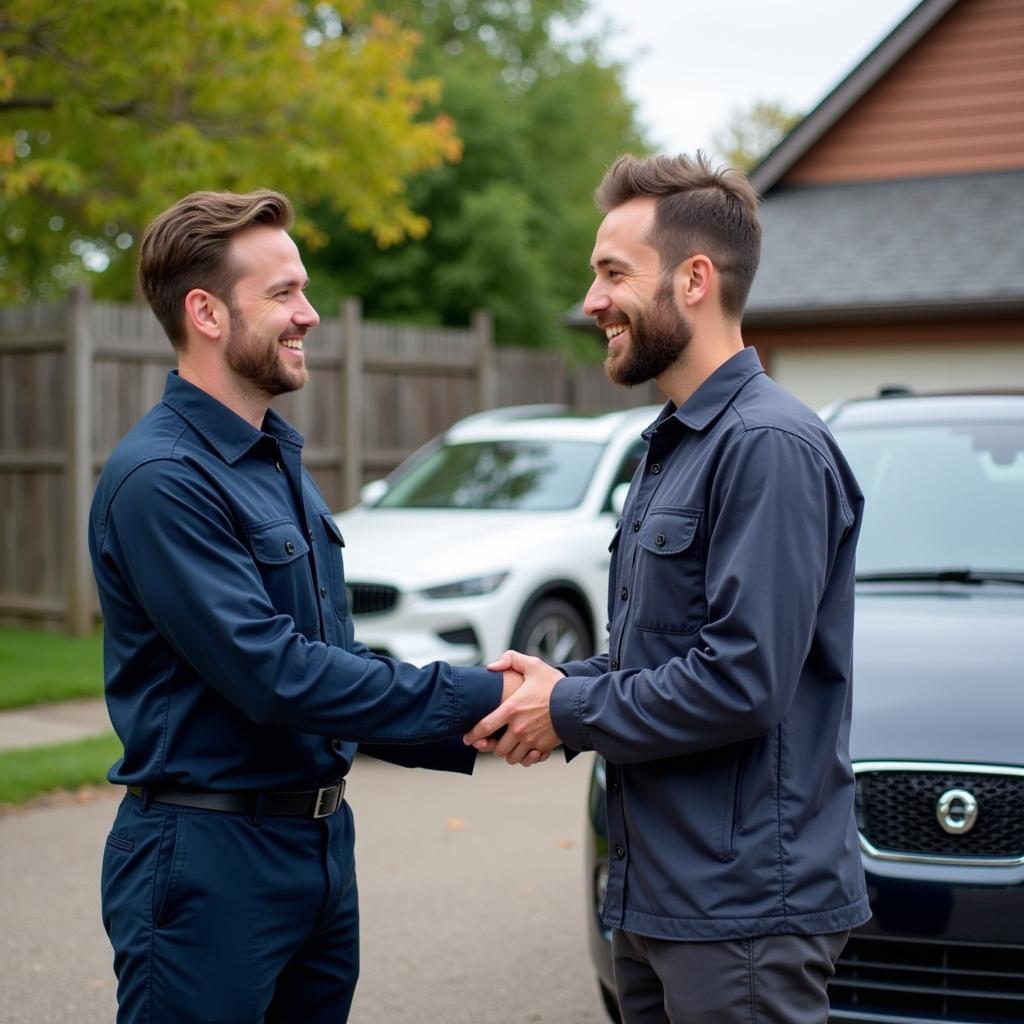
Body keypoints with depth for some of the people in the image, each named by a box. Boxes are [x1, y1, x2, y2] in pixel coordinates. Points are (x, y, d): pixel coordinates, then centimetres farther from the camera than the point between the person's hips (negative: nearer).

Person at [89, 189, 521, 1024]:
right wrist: (476, 698, -19)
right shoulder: (161, 478, -17)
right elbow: (275, 675, -23)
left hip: (321, 842, 9)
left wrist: (474, 731, 1)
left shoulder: (279, 461, 12)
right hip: (208, 859, -8)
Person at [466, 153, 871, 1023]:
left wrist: (572, 712, -12)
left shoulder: (771, 446, -18)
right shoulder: (670, 445, 15)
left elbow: (744, 680, -24)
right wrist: (556, 686, 2)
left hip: (746, 910, -9)